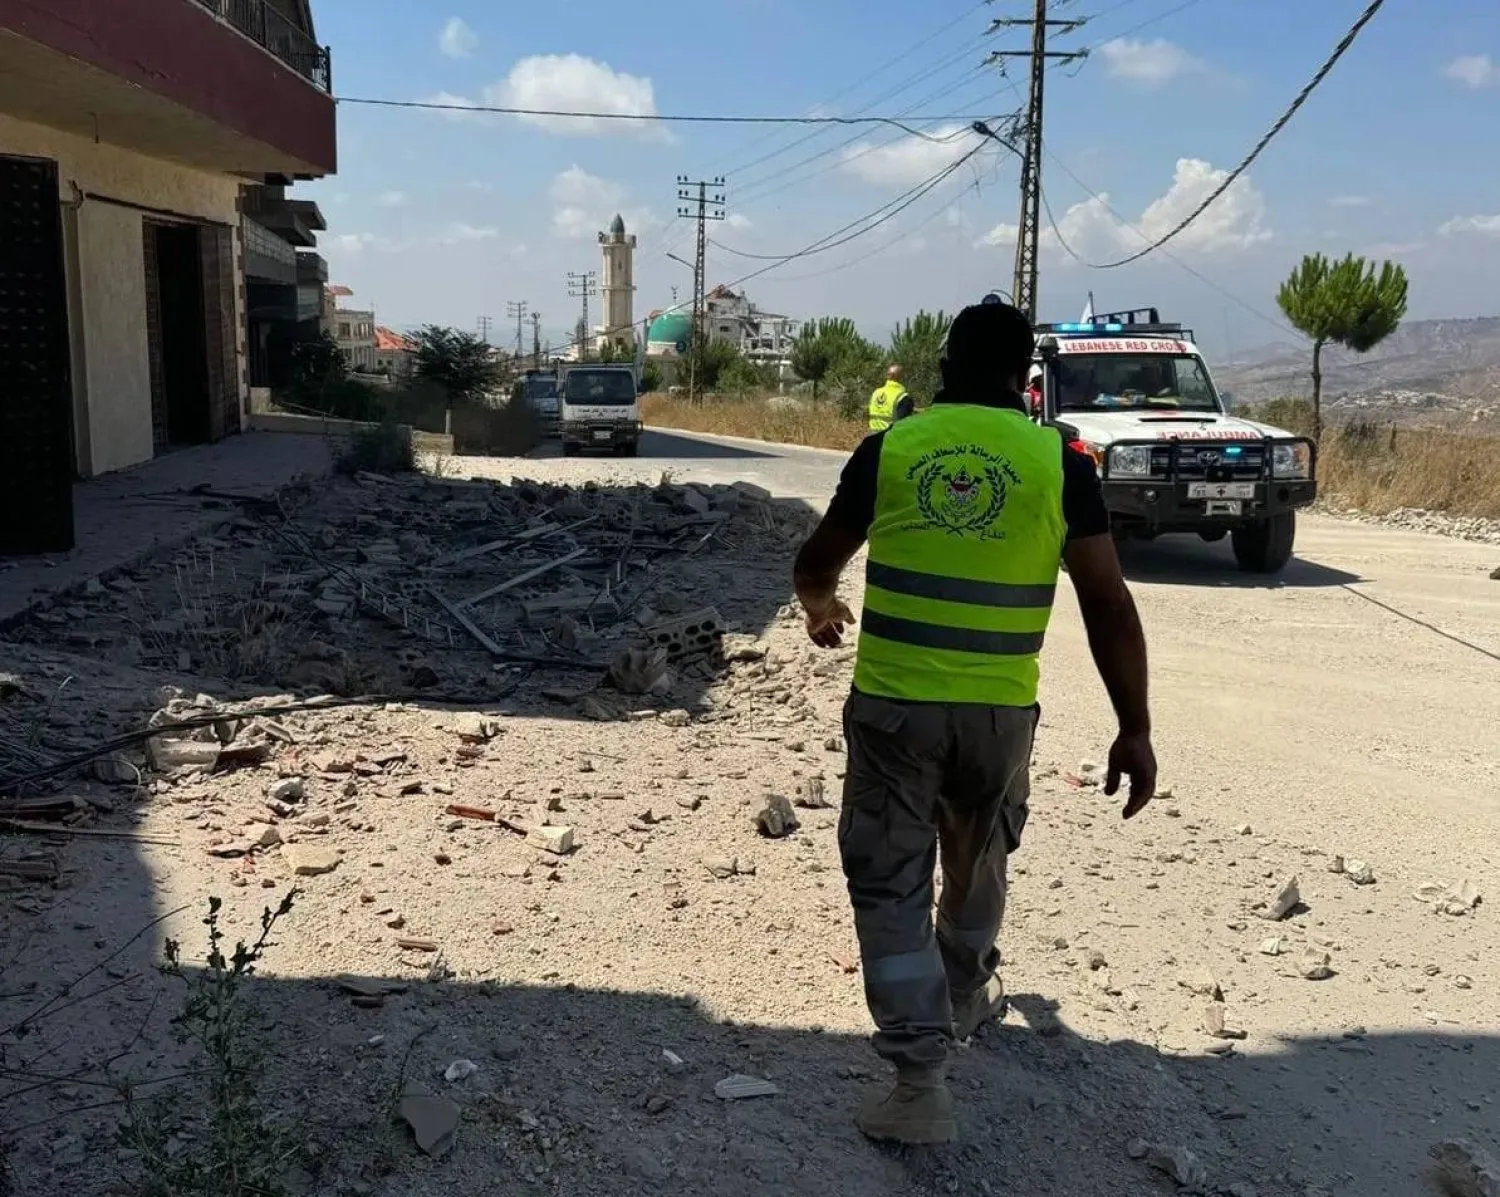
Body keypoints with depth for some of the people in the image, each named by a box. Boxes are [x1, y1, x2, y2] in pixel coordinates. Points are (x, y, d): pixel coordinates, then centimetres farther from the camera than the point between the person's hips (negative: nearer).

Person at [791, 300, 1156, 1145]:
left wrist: (821, 611, 34)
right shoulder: (1059, 462, -2)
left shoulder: (888, 449, 0)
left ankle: (921, 1078, 1)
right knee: (977, 863, 25)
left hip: (892, 702, -1)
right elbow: (1109, 606, -5)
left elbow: (817, 563, 11)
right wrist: (1135, 731, 0)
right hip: (1000, 710, 2)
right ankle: (967, 998, 47)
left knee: (890, 884, 7)